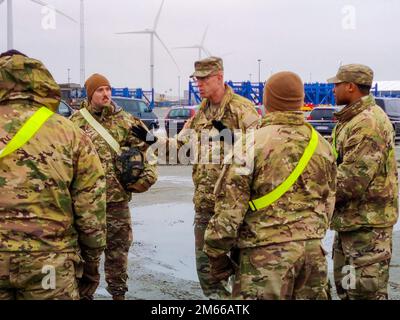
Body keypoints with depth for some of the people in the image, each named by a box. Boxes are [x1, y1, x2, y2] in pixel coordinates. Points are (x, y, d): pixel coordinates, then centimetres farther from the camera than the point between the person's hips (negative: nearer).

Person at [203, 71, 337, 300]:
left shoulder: (253, 143, -11)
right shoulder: (322, 145, 7)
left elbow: (230, 206, -11)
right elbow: (328, 204, 15)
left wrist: (218, 254, -1)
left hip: (266, 254, -5)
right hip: (313, 252, 6)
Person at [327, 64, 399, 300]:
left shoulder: (368, 123, -20)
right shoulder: (352, 119, 15)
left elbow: (353, 178, -26)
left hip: (367, 224, -11)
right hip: (350, 220, 11)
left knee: (365, 291, -4)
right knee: (345, 288, 20)